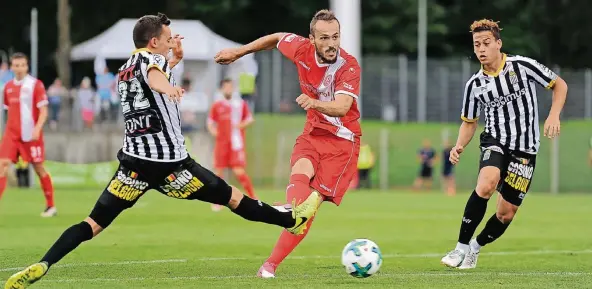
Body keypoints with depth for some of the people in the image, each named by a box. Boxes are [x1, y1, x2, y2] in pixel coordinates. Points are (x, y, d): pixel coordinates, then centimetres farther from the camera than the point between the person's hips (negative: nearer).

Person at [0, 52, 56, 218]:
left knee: (39, 168, 4)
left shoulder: (35, 84, -6)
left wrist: (37, 129, -23)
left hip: (30, 135, -4)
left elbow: (43, 111, -10)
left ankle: (51, 206, 18)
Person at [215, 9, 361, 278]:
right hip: (313, 133, 4)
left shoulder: (349, 66, -21)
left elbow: (342, 107, -36)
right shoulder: (301, 49, -9)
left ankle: (272, 263, -7)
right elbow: (277, 38, 15)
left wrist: (315, 103, -56)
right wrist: (238, 52, 24)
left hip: (342, 140, -4)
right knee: (300, 174, -30)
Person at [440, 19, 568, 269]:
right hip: (495, 142, 1)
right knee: (486, 184, -32)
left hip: (524, 150, -1)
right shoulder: (475, 84, 2)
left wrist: (553, 116, -13)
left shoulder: (522, 66, -7)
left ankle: (476, 248, 29)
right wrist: (459, 147, -4)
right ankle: (461, 247, -24)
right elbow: (469, 122, 15)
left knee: (506, 214, 0)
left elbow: (559, 85, 3)